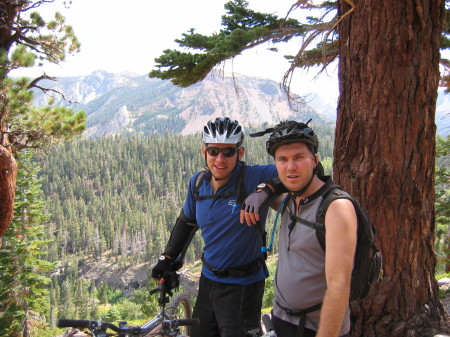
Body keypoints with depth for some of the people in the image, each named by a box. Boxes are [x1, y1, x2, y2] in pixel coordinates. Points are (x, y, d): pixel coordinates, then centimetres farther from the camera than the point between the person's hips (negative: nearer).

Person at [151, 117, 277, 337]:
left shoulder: (254, 178, -20)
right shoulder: (198, 182, -2)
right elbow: (186, 221, 13)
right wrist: (167, 258, 11)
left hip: (242, 287, -6)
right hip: (208, 281, 6)